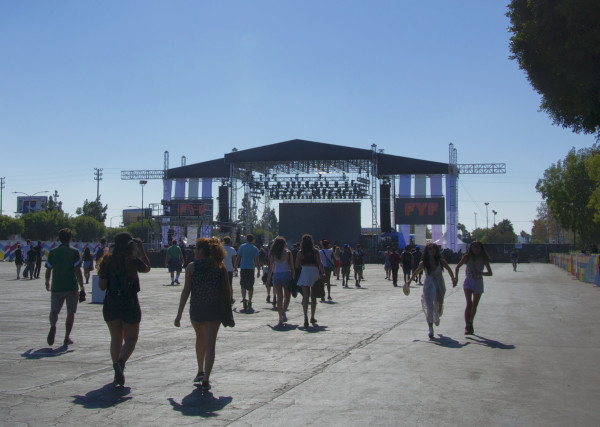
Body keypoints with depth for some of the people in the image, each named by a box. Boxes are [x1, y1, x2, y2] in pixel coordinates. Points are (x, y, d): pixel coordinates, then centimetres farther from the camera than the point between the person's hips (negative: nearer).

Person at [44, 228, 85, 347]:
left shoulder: (52, 252, 4)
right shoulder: (74, 252, -5)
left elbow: (48, 270, 8)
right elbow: (78, 271, -9)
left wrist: (47, 283, 24)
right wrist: (82, 287, -3)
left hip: (56, 287, 2)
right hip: (71, 288, -2)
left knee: (54, 311, 10)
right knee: (71, 312, 10)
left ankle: (53, 326, -20)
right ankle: (67, 337, 10)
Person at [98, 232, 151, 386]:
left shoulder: (108, 261, -1)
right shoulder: (133, 261, -9)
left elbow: (102, 286, 0)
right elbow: (147, 268, 12)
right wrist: (141, 249, 16)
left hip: (110, 304, 3)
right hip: (130, 304, -3)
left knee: (116, 338, 16)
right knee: (131, 339, 8)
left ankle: (118, 373, 15)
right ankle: (120, 361, -20)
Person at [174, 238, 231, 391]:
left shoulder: (192, 267, -4)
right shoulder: (220, 266, 2)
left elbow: (186, 291, -6)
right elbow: (227, 289, 1)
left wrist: (179, 314, -3)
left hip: (196, 309, 0)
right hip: (215, 310, 0)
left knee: (200, 339, 23)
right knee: (210, 344, 1)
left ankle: (200, 371, 34)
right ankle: (206, 379, -8)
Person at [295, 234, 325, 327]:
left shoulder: (300, 252, 0)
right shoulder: (315, 252, 0)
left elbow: (297, 265, 1)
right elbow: (319, 264, -4)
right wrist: (322, 273, 1)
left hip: (304, 272, -1)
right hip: (314, 272, 1)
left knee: (305, 297, -2)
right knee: (313, 297, 14)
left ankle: (306, 318, -18)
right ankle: (312, 318, 25)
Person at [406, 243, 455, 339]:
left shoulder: (441, 261, -8)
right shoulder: (423, 263, -8)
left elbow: (449, 270, 9)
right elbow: (417, 272, 8)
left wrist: (453, 280, 11)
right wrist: (409, 281, 8)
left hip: (439, 286, 1)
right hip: (428, 286, -1)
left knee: (438, 307, 12)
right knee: (429, 307, -12)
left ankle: (436, 318, 47)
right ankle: (430, 329, -6)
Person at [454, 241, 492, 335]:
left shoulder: (484, 259, -4)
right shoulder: (467, 257, -5)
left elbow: (490, 273, -6)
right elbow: (457, 267, 7)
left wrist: (480, 273, -24)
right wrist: (456, 277, -7)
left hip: (478, 283, 2)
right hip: (468, 282, -2)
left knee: (474, 305, 11)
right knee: (469, 303, -18)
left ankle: (470, 323, 33)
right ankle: (467, 326, -20)